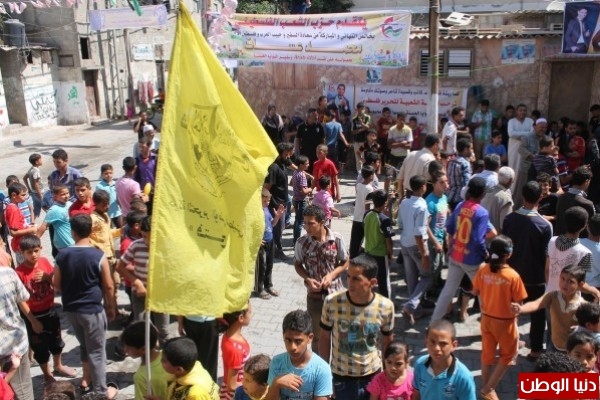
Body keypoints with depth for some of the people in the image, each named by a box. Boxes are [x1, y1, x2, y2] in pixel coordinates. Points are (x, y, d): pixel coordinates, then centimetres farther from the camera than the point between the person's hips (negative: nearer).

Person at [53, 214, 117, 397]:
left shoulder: (62, 255, -6)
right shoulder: (98, 256, -16)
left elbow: (57, 284, 3)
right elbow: (108, 286, -10)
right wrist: (111, 307, 6)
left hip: (70, 308, 4)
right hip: (92, 309, -4)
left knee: (84, 344, 25)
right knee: (96, 350, 6)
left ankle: (86, 378, 39)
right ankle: (101, 391, 15)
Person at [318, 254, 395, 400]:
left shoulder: (386, 306, -17)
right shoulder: (332, 302, -20)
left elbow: (388, 341, 0)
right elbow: (325, 338, -5)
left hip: (373, 375, 1)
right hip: (341, 376, -1)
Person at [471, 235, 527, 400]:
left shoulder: (482, 270, -11)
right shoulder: (513, 276, -24)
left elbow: (475, 292, 2)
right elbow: (518, 303, -16)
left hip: (486, 318, 4)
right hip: (505, 321, -4)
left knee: (487, 354, 20)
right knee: (508, 355, 17)